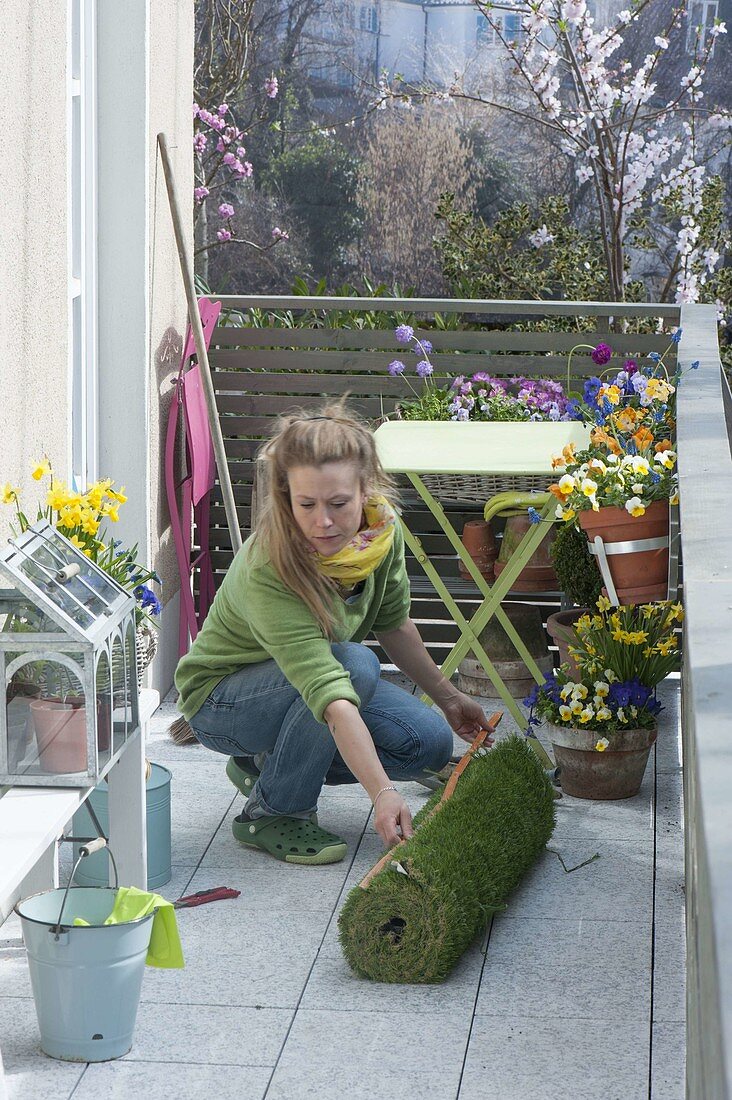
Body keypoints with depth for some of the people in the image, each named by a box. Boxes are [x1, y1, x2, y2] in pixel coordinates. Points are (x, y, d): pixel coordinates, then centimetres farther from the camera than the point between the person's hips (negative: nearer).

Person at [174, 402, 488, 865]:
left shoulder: (382, 526, -18)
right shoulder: (267, 572, -37)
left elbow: (393, 622, 3)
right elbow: (332, 696, -46)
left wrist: (447, 696, 13)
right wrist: (382, 792, -54)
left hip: (323, 672, 7)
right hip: (221, 700, -7)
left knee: (431, 743, -11)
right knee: (356, 664, -33)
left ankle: (266, 763, 7)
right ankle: (270, 813, -15)